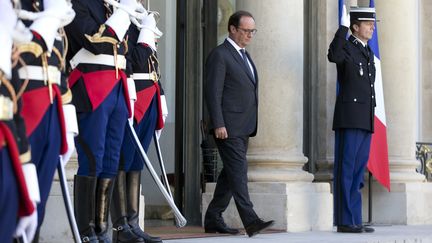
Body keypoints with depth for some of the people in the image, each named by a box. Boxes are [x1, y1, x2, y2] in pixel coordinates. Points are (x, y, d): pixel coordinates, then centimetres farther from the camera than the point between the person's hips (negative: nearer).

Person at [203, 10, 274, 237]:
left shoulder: (244, 55, 20)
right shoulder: (220, 55, -8)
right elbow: (213, 91, -14)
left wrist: (251, 123, 19)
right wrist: (218, 124, -19)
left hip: (243, 127, 9)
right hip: (228, 127, -9)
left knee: (230, 173, 10)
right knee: (238, 171, -13)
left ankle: (213, 219, 17)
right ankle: (250, 220, -19)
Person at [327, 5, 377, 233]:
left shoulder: (368, 53, 20)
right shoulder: (346, 47, -5)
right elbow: (333, 56, -30)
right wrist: (343, 27, -28)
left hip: (366, 121, 8)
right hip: (349, 119, -8)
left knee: (358, 172, 9)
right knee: (346, 170, -7)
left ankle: (355, 220, 12)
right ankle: (344, 221, -5)